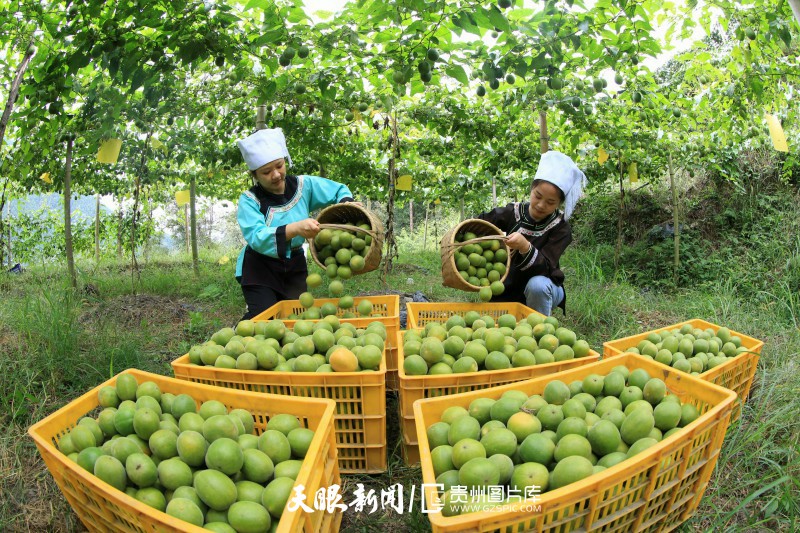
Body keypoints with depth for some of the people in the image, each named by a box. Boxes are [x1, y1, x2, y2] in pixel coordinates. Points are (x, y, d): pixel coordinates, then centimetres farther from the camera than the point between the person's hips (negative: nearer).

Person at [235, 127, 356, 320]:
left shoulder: (304, 185, -5)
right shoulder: (249, 200, -14)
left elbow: (339, 190, 8)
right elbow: (256, 237, -31)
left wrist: (347, 205, -16)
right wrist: (296, 228, -46)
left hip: (294, 266, 4)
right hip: (260, 269, -4)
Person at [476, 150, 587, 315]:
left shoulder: (561, 229, -16)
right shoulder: (512, 213, -9)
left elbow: (545, 268, -27)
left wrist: (525, 247, -46)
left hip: (542, 289, -3)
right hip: (509, 289, 3)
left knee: (537, 284, -36)